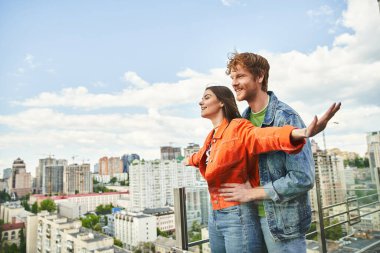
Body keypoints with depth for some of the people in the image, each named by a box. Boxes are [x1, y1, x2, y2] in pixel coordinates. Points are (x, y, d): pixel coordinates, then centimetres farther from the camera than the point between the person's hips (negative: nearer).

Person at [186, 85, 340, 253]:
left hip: (238, 216, -7)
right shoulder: (212, 136, 11)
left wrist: (301, 133, -53)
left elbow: (267, 136, -33)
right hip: (214, 216, 8)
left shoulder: (238, 128, -12)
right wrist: (190, 159, 56)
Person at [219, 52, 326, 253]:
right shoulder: (243, 119, 4)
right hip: (252, 216, 6)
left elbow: (303, 179, -22)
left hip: (283, 221, -6)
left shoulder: (285, 117, -17)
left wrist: (251, 193, -17)